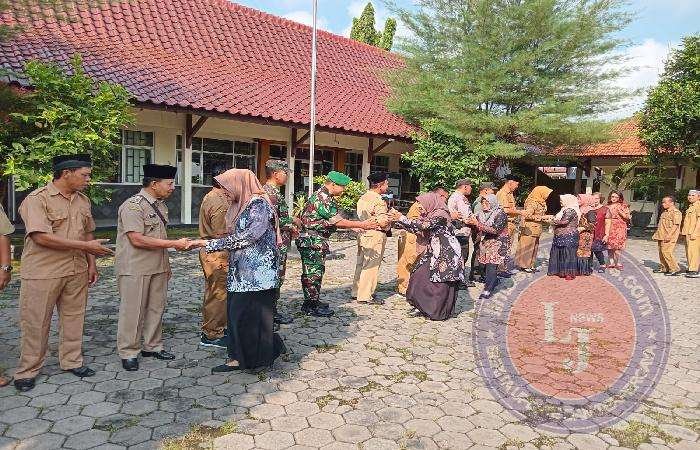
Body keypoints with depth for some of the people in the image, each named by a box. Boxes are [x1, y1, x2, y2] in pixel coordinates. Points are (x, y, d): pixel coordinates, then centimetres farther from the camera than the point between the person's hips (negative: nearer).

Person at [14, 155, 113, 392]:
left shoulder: (83, 200, 9)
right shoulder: (37, 199, -14)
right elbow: (42, 237, -23)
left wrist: (91, 264, 11)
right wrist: (86, 246, -21)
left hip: (77, 271, 6)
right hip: (42, 274, -6)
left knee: (74, 318, 14)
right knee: (35, 323, 6)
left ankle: (72, 361, 28)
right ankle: (27, 371, 21)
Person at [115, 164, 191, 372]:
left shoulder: (160, 205, 10)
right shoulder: (133, 205, -16)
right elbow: (137, 240, -24)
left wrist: (166, 266, 16)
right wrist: (174, 243, -22)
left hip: (158, 267, 8)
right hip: (135, 269, -8)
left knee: (156, 308, 14)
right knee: (133, 310, 3)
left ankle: (152, 346, 28)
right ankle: (128, 353, 16)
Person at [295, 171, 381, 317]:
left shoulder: (326, 197, 16)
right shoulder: (323, 198, -19)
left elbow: (335, 221, 15)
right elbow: (338, 222, -21)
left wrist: (357, 226, 7)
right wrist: (362, 224, -15)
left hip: (315, 240, 11)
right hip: (312, 240, -11)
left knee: (316, 271, 15)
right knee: (313, 273, -4)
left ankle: (312, 301, 25)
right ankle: (311, 307, 4)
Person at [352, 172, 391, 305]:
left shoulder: (363, 198, 11)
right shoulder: (378, 201, -17)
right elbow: (384, 221, -21)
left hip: (363, 233, 9)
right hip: (375, 235, -9)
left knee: (361, 264, 16)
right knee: (371, 266, -2)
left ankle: (356, 291, 25)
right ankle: (365, 296, 2)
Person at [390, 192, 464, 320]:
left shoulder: (440, 215, -15)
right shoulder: (431, 215, 12)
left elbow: (421, 226, -23)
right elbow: (419, 230, 14)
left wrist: (401, 218, -18)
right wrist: (396, 221, 9)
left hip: (445, 254, -9)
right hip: (434, 253, 9)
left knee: (439, 284, -4)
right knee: (420, 277, 4)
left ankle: (440, 313, 8)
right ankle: (422, 307, 13)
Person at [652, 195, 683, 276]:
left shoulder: (676, 212, -10)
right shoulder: (665, 212, 20)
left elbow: (676, 225, -18)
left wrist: (669, 235, -26)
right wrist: (656, 235, 23)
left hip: (669, 237, -10)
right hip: (661, 236, 10)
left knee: (666, 252, -15)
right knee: (661, 252, 11)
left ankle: (675, 269, -8)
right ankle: (663, 268, 20)